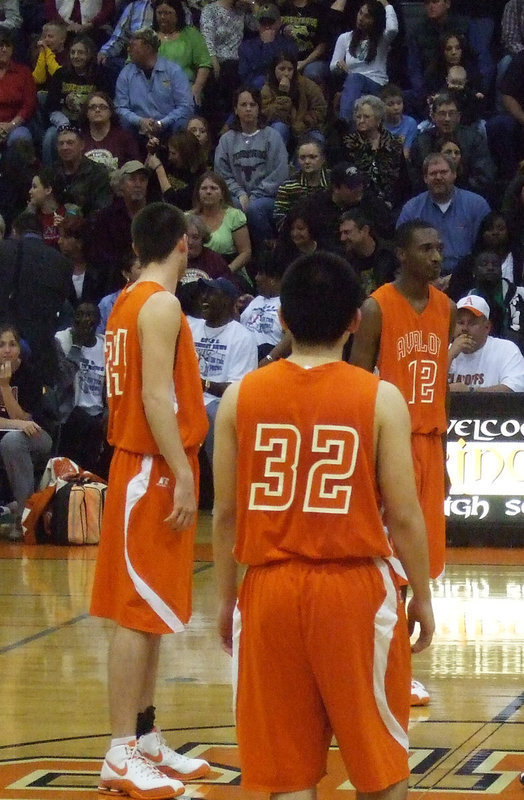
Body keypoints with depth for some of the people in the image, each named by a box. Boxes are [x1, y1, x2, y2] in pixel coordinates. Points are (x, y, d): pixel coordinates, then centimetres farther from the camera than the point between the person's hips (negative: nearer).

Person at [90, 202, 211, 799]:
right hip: (154, 471, -10)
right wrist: (182, 474, -24)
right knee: (138, 614, -9)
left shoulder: (129, 302, 14)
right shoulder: (161, 304, -14)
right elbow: (156, 396, -22)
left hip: (141, 468, 10)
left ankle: (146, 740, 19)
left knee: (148, 612, 13)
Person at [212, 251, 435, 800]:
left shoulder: (241, 396, 0)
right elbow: (403, 516, -5)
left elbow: (226, 513, 4)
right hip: (354, 589, -2)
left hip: (269, 590, 2)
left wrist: (225, 597, 15)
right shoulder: (381, 399, -6)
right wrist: (423, 598, 7)